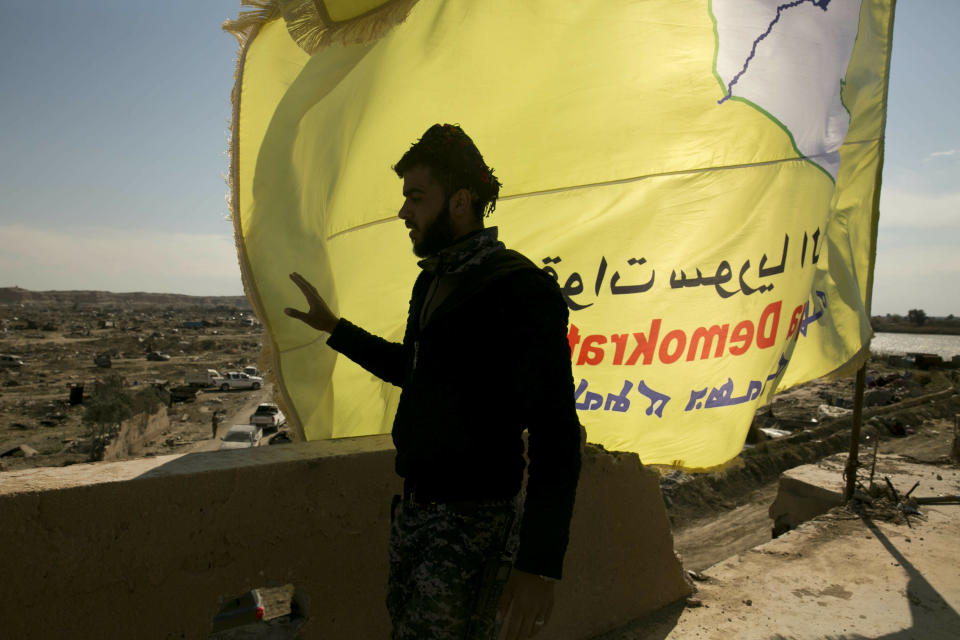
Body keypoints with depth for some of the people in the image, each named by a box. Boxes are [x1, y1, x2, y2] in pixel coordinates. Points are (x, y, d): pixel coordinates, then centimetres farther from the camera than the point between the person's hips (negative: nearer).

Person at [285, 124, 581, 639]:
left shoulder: (522, 291, -19)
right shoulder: (432, 280, 9)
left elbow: (555, 434, -23)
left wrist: (540, 563, -26)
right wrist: (334, 327, 26)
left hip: (473, 520, -8)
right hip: (416, 504, 9)